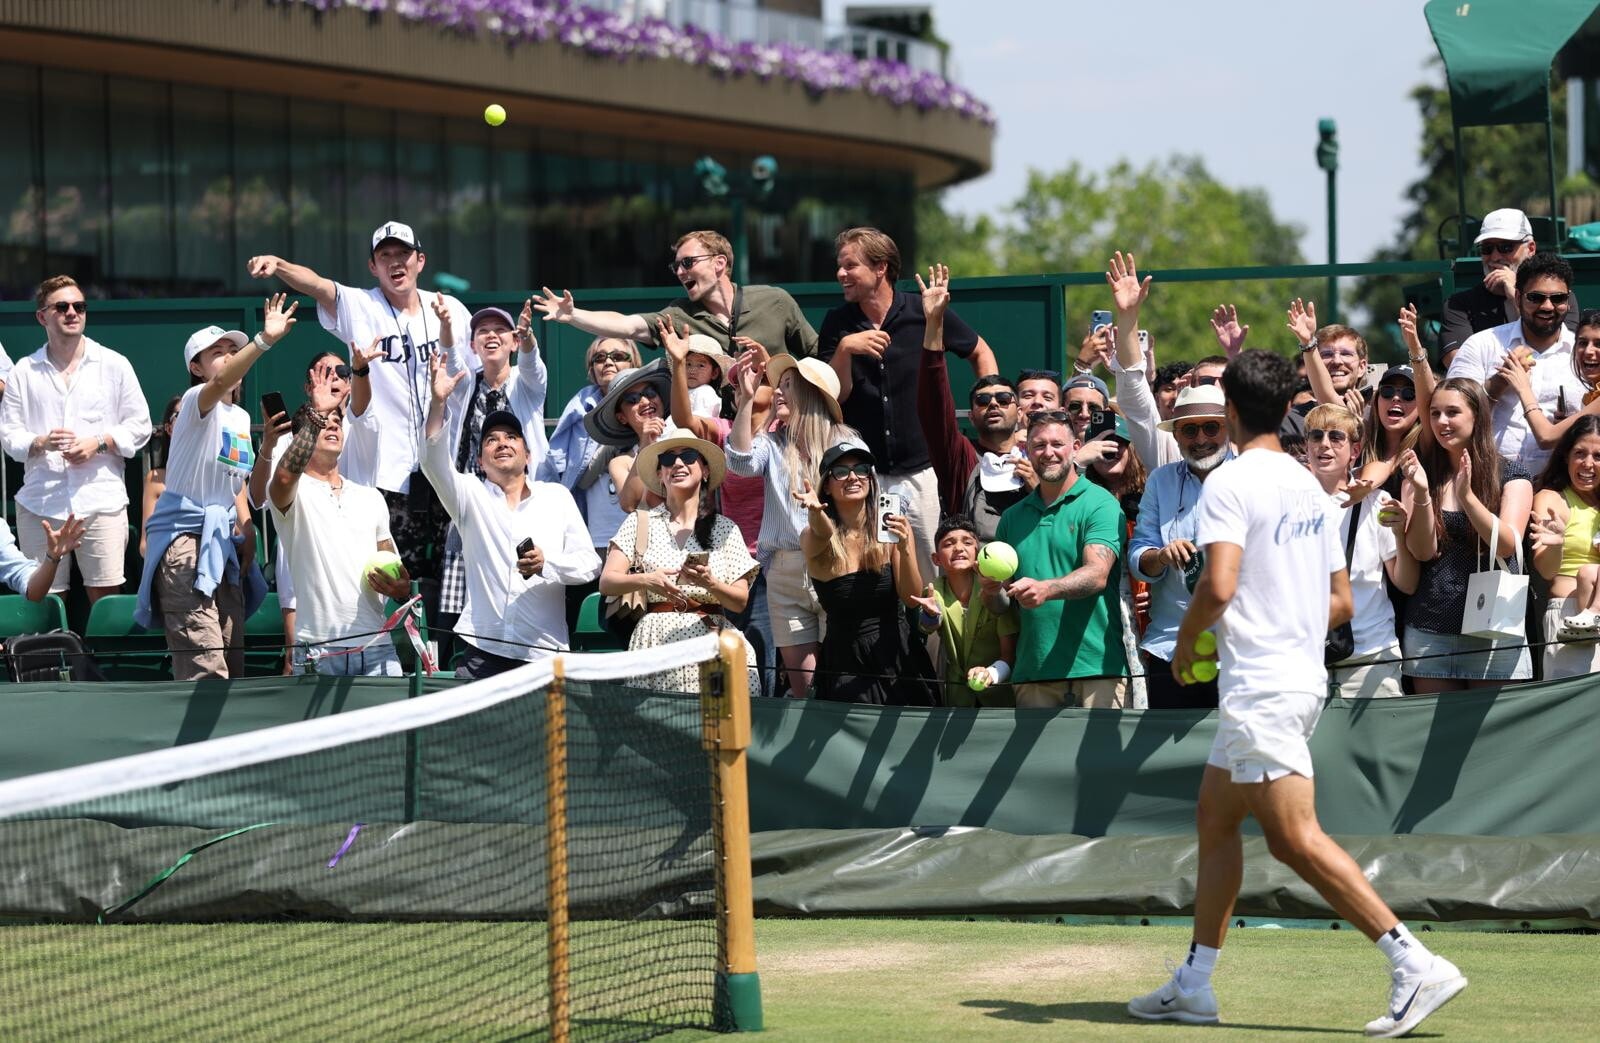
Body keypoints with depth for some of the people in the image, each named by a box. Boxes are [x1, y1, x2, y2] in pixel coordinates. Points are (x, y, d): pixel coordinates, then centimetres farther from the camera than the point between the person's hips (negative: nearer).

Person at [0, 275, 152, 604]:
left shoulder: (115, 365, 8)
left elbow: (139, 426, 9)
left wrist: (99, 442, -8)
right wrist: (40, 443, -14)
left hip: (101, 500, -1)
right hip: (40, 502, 1)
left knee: (105, 595, -3)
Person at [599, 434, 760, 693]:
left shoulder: (724, 528, 12)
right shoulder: (641, 522, 11)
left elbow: (740, 601, 8)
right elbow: (606, 583, 3)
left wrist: (710, 583, -12)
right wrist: (645, 580, -16)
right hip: (656, 643, 0)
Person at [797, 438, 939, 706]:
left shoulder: (890, 529, -3)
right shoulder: (814, 538, -8)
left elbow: (911, 599, -9)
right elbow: (822, 533, -33)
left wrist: (904, 549, -27)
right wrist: (815, 511, -56)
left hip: (897, 656, 1)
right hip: (846, 662, -1)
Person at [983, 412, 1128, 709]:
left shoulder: (1099, 504, 0)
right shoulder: (1013, 517, 17)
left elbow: (1097, 575, -15)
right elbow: (1000, 606, 18)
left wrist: (1045, 589, -31)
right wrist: (992, 591, -6)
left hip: (1096, 667, -5)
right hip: (1032, 671, 5)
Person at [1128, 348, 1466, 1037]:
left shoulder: (1230, 483, -12)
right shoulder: (1309, 488, 14)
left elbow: (1219, 587, -23)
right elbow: (1340, 601, 15)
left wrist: (1186, 638, -5)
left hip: (1260, 688, -9)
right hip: (1303, 676, 9)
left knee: (1296, 838, -11)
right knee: (1215, 820, 17)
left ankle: (1416, 965, -18)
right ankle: (1193, 986, 21)